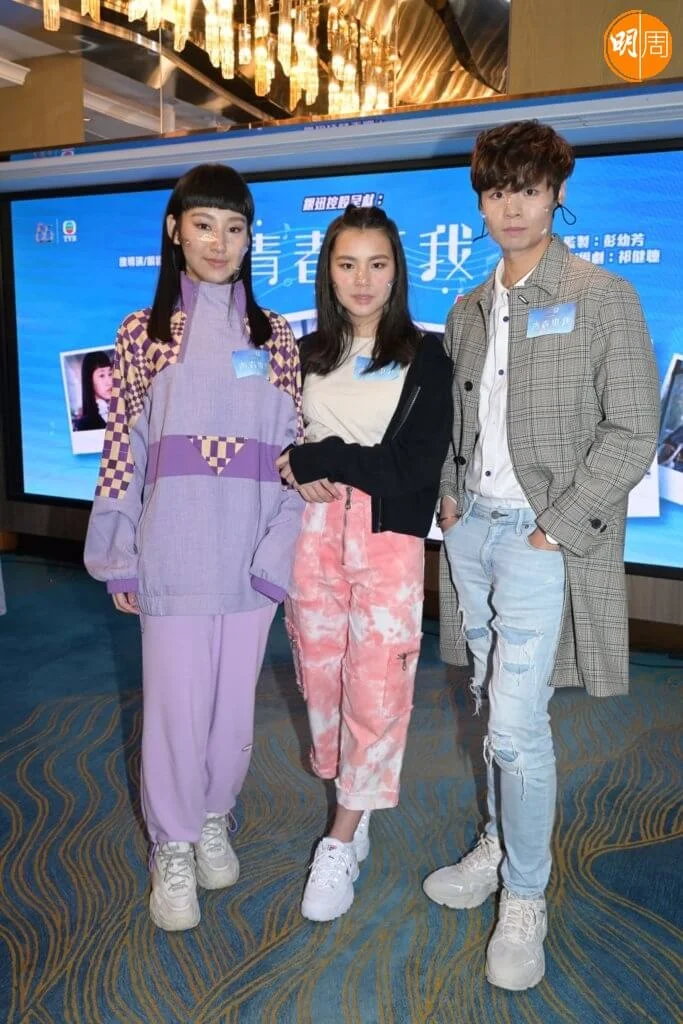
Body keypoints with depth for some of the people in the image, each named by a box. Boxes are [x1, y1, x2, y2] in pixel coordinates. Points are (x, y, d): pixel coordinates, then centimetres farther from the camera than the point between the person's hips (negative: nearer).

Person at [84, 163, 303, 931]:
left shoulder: (275, 337, 6)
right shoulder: (143, 333, 3)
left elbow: (294, 448, 3)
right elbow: (123, 449, 1)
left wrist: (279, 550, -5)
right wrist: (118, 559, -1)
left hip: (251, 550, 2)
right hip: (172, 549, -1)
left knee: (233, 699, 11)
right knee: (175, 701, 4)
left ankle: (213, 820, 37)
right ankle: (172, 847, 27)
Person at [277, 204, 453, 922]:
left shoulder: (424, 357, -1)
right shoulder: (305, 354, 10)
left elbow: (417, 468, -11)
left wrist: (315, 458, -11)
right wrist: (303, 477, -8)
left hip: (388, 539, -3)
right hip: (312, 534, 4)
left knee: (376, 687, -3)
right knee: (320, 674, 9)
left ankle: (341, 842, 13)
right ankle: (355, 808, 30)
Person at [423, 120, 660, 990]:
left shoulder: (603, 299, -5)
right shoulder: (468, 311, 13)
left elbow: (631, 436, -9)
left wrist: (557, 526, -14)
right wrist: (449, 492, 3)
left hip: (541, 536, -6)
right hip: (472, 526, 6)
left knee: (517, 724, -8)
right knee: (494, 705, 16)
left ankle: (524, 901, 13)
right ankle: (497, 847, 34)